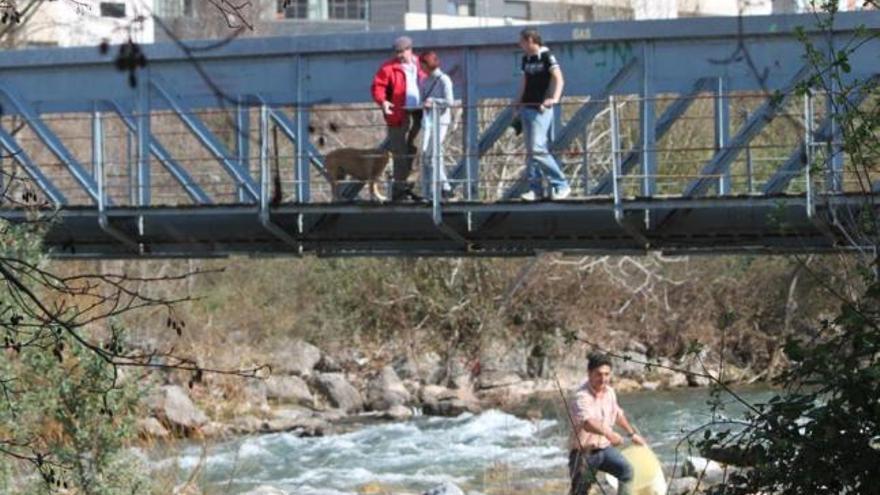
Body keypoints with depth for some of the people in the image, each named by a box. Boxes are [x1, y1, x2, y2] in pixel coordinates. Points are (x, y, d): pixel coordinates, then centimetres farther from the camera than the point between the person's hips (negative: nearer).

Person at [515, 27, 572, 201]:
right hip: (526, 108, 8)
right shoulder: (526, 59, 13)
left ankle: (561, 185, -7)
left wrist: (554, 98, -34)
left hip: (541, 110, -8)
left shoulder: (546, 57, -9)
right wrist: (518, 102, 24)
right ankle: (535, 189, 10)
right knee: (530, 151, 6)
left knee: (537, 149, -15)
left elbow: (558, 79, -20)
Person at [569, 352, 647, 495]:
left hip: (604, 447, 6)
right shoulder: (581, 396, -24)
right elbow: (587, 422, -44)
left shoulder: (609, 392, 2)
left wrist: (632, 434, 32)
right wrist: (608, 433, -60)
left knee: (626, 469, -18)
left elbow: (618, 414, 24)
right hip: (584, 451, -6)